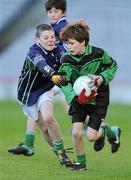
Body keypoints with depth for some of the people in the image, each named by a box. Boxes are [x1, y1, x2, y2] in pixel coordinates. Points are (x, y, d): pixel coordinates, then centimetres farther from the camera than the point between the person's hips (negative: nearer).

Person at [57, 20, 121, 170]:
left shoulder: (98, 54, -17)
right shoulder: (67, 60, -11)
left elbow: (113, 66, 2)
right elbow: (63, 83, -9)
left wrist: (102, 78, -17)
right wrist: (75, 97, -26)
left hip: (98, 100, -2)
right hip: (78, 100, 2)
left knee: (91, 136, -10)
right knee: (76, 133, -11)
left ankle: (111, 132, 24)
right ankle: (81, 162, 13)